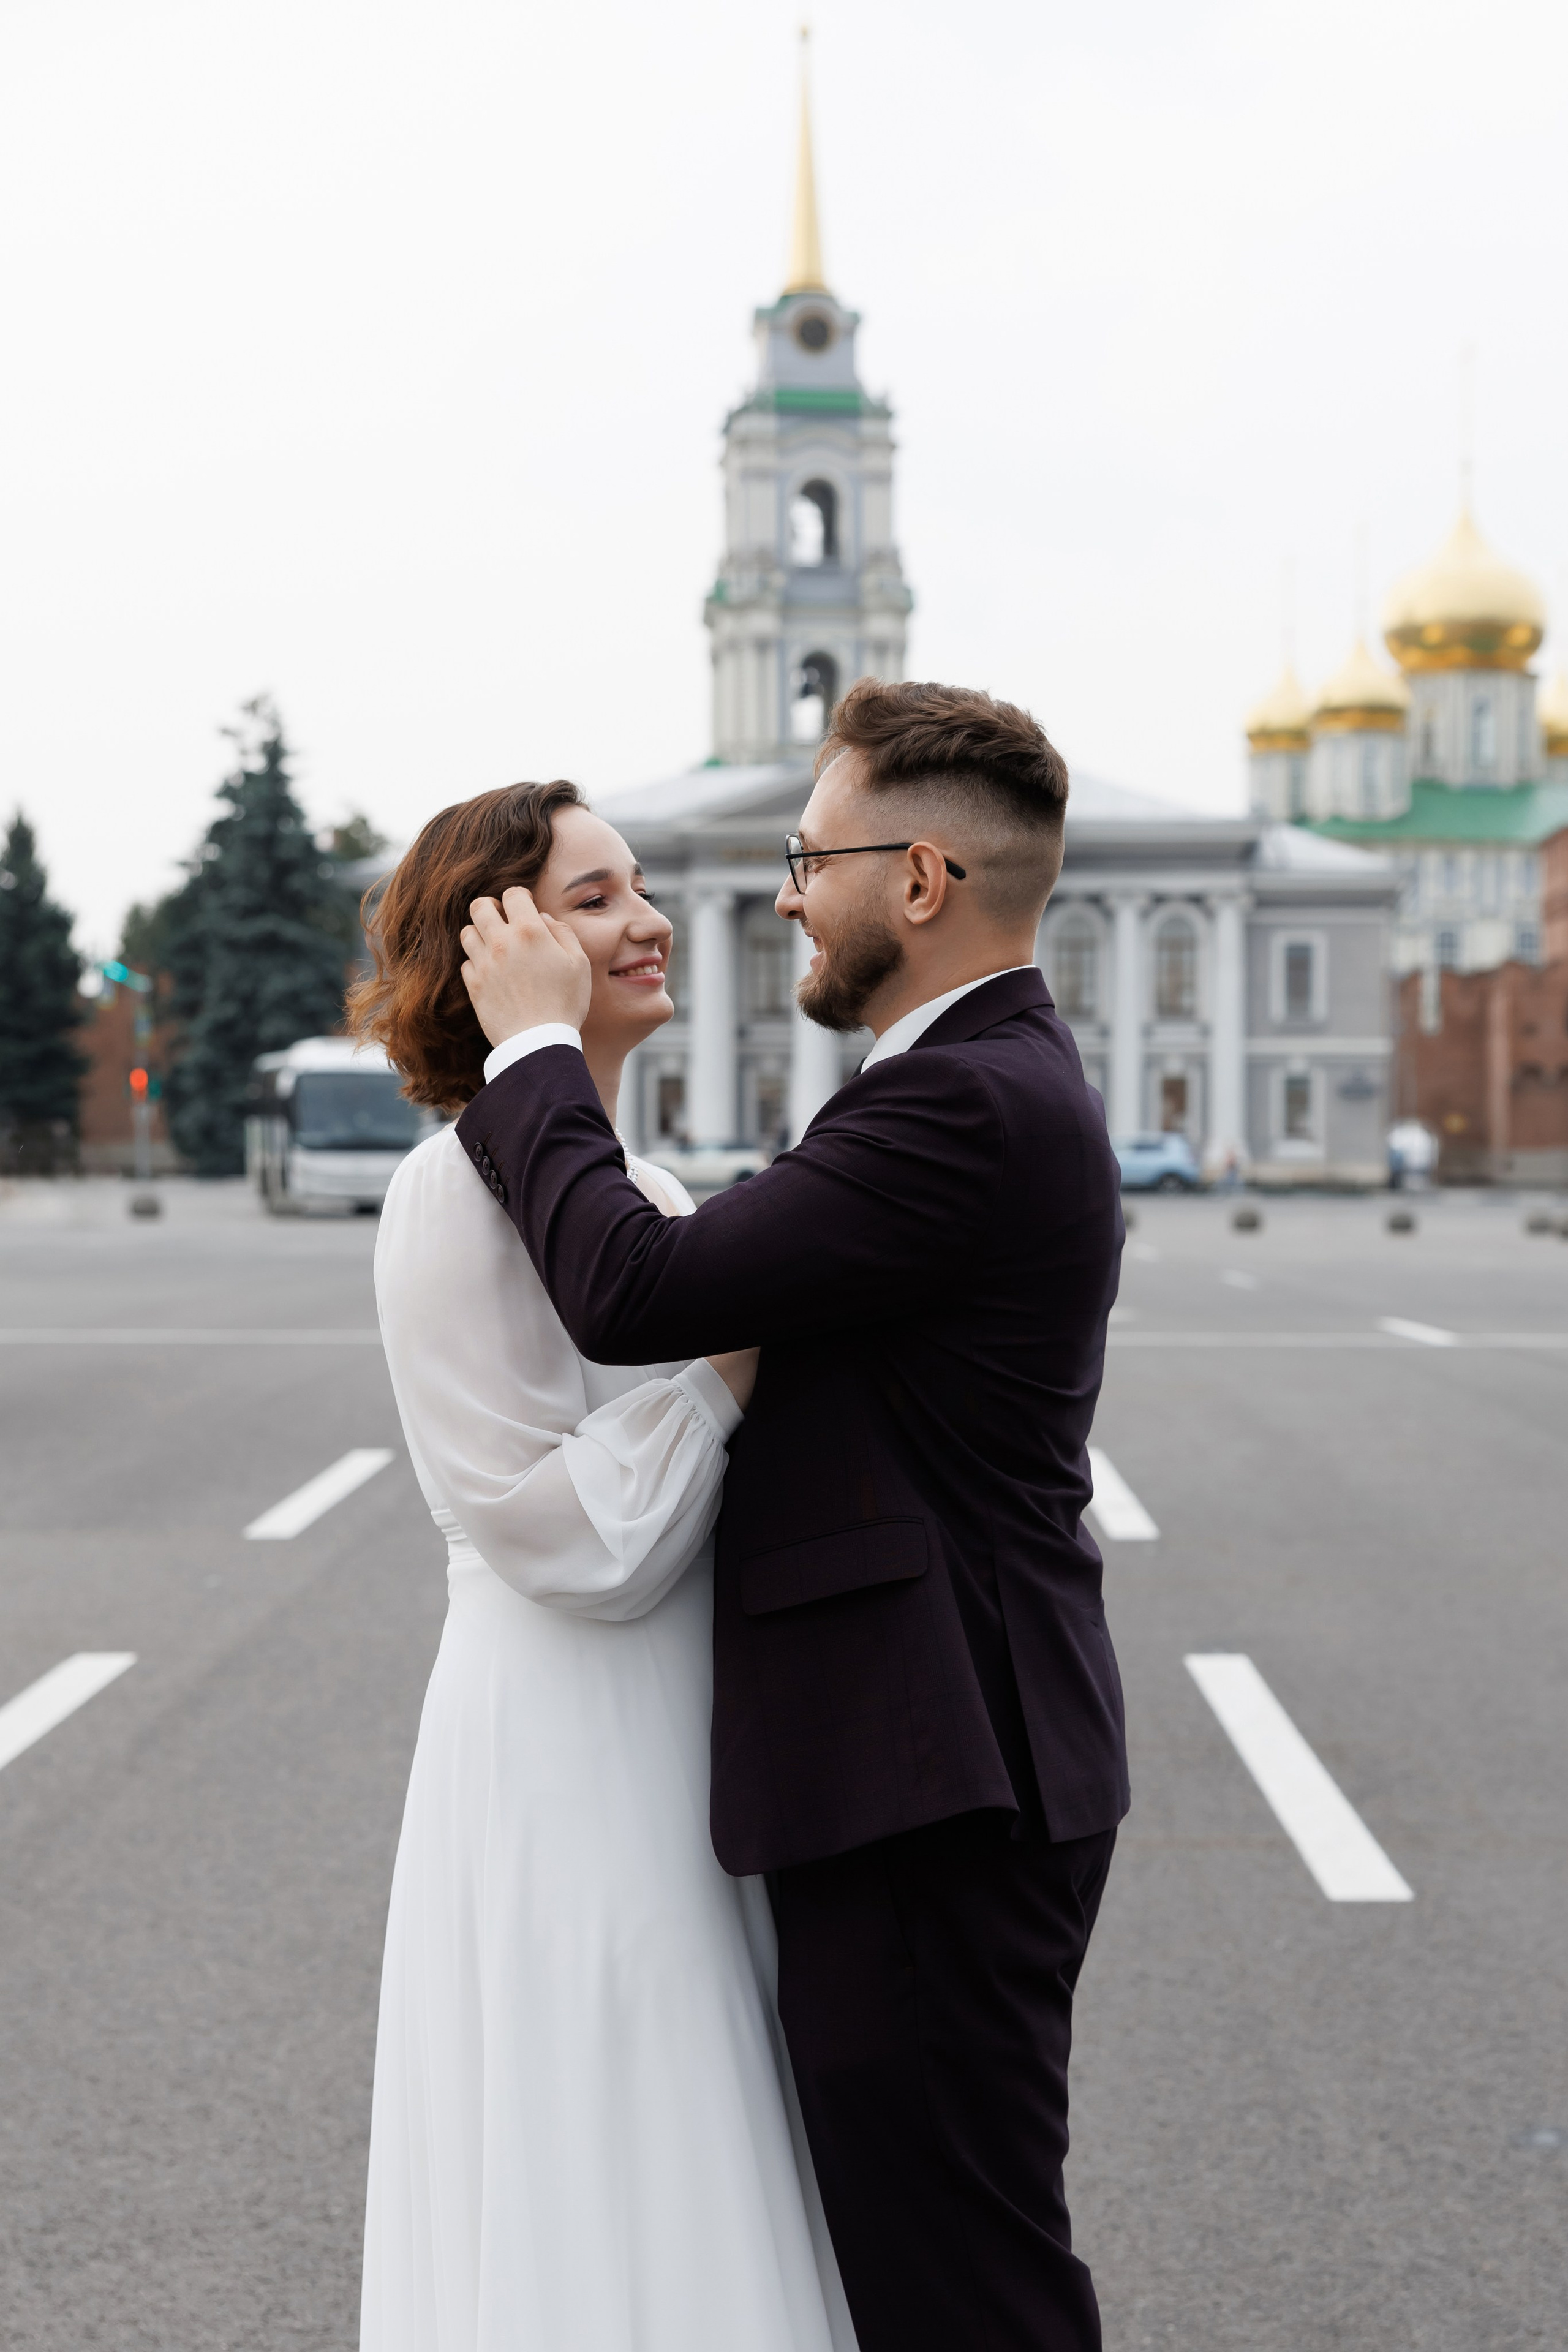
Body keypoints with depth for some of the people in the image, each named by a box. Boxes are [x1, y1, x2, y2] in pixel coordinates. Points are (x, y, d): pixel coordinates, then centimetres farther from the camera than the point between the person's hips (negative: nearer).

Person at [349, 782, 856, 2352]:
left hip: (682, 1745, 9)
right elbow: (570, 1529, -19)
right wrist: (746, 1336, -15)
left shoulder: (633, 1182, 12)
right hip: (567, 1758, -9)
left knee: (693, 2198, 18)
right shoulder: (461, 1194, -16)